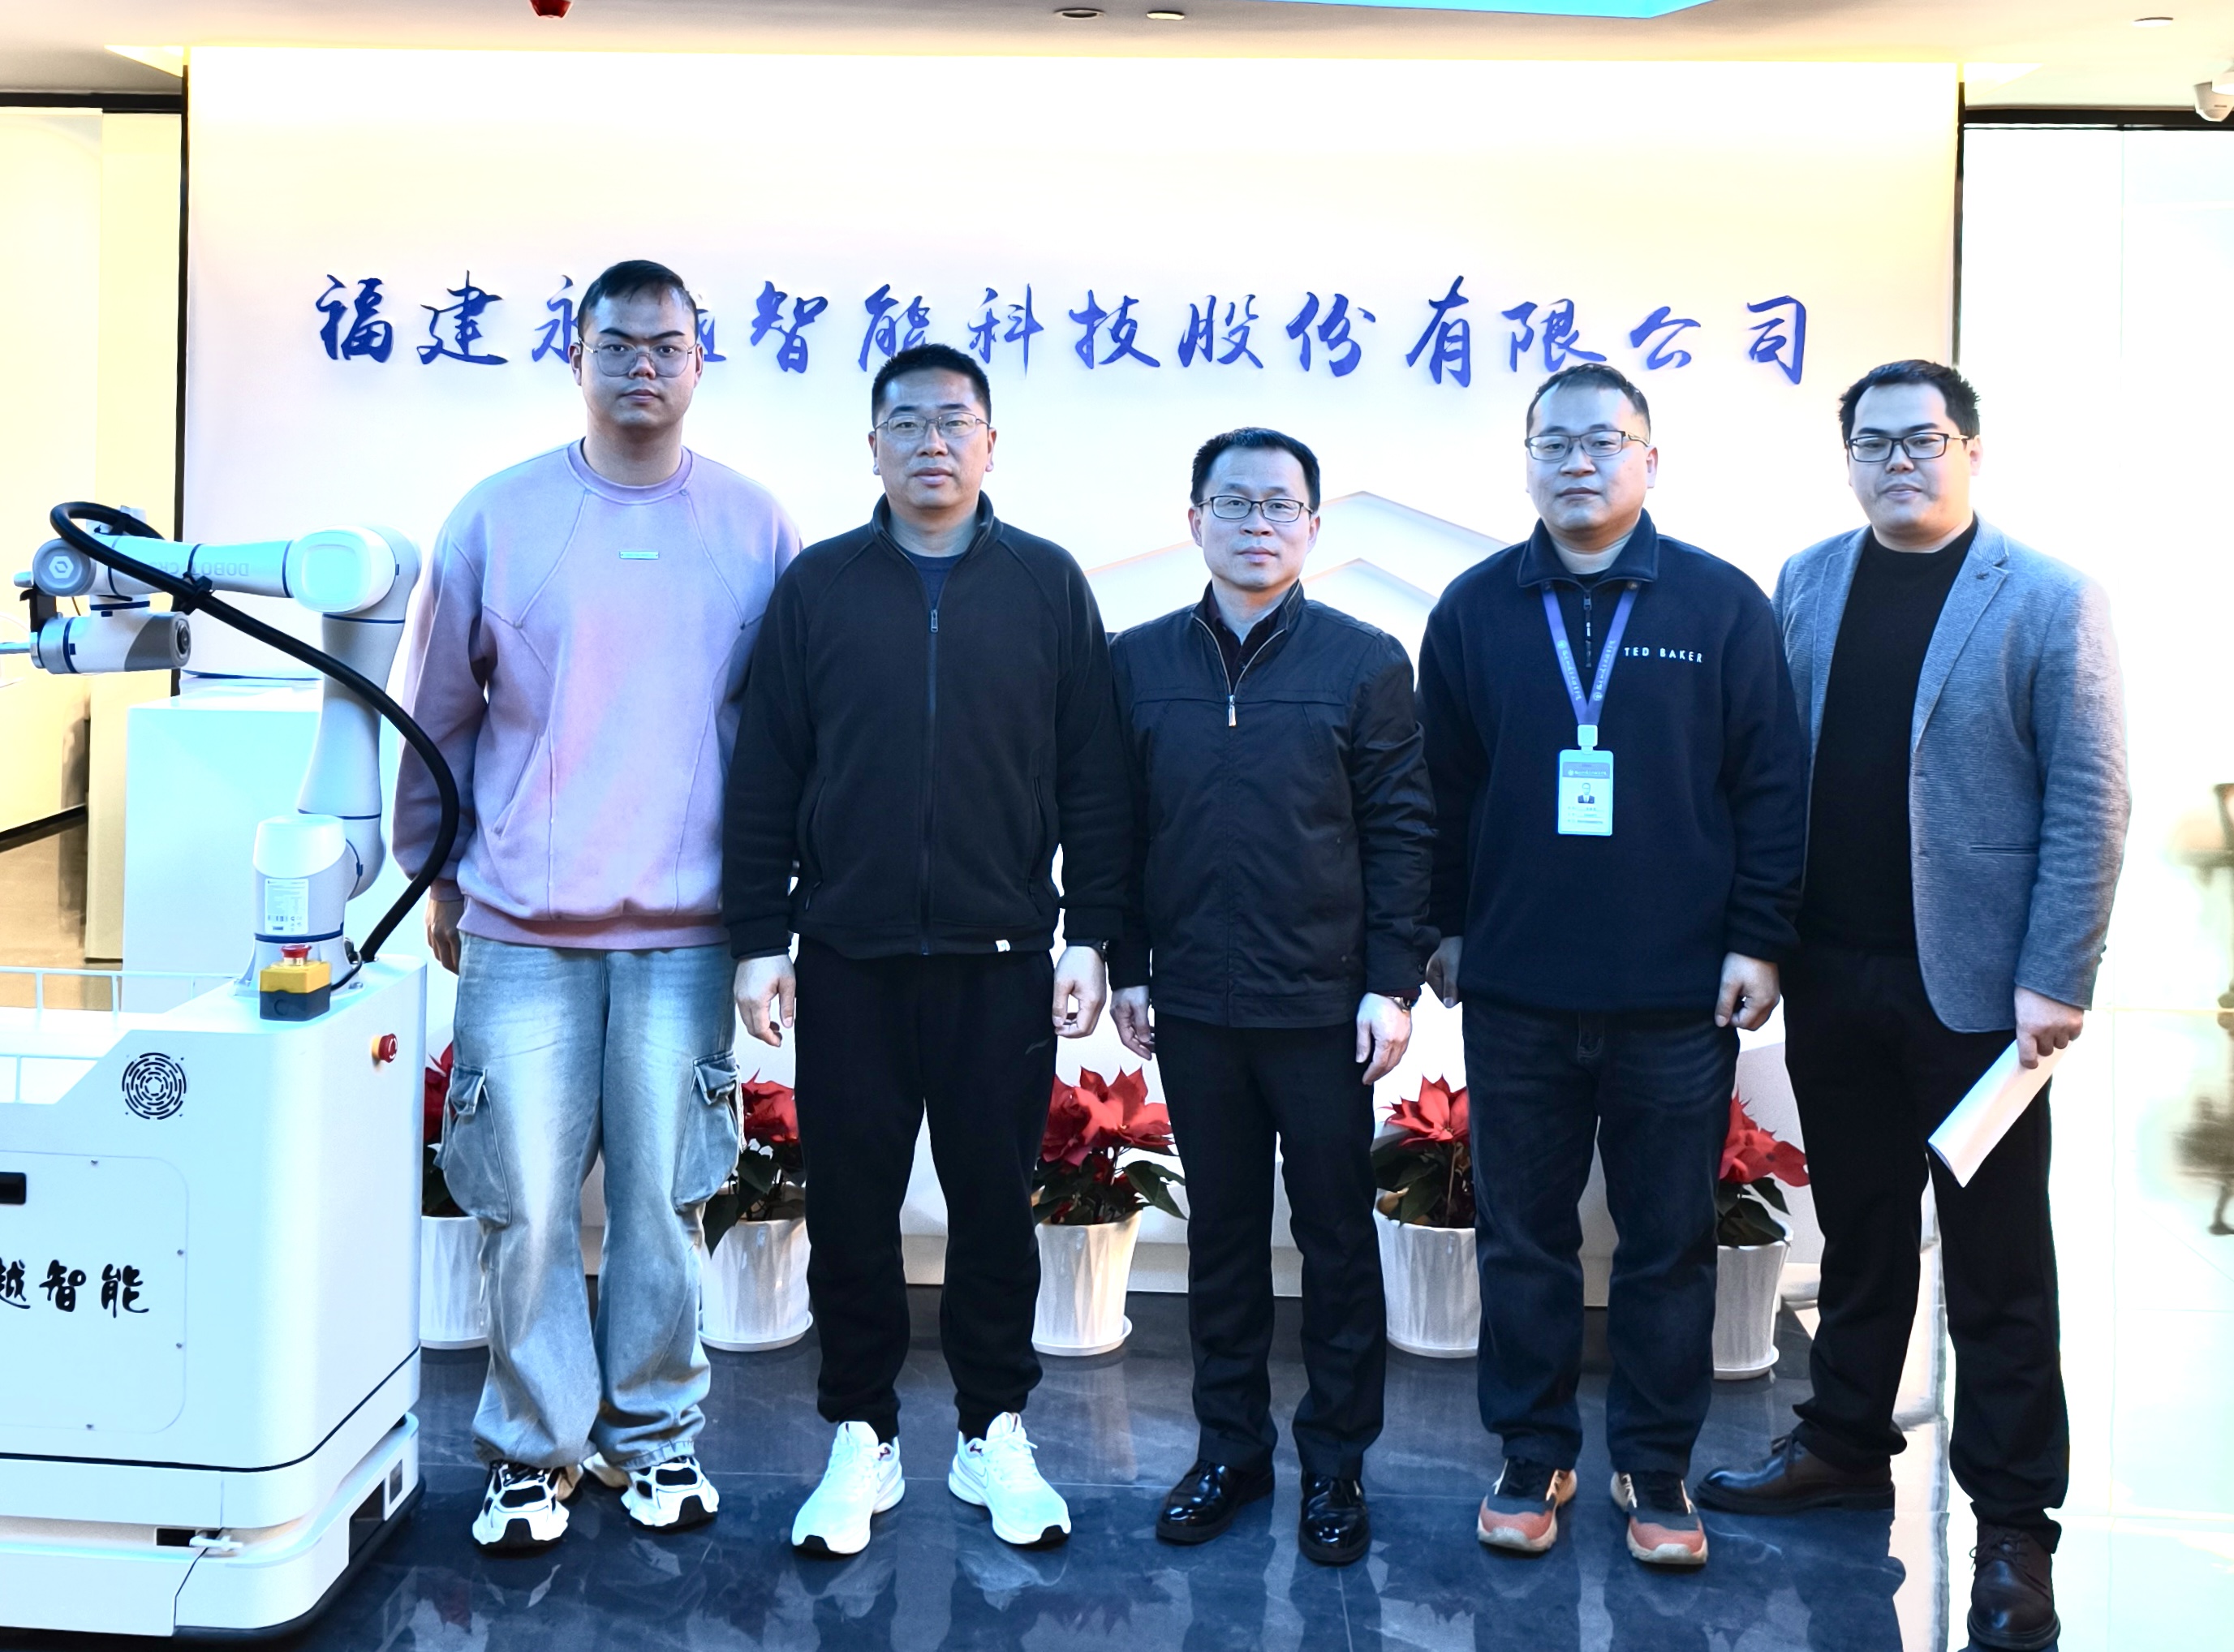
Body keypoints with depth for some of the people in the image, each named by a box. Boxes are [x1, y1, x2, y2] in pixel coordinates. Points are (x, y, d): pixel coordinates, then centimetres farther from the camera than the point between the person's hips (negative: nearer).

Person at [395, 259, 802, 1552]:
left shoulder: (755, 527, 4)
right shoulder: (498, 519, 3)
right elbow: (438, 712, 10)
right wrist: (437, 874, 13)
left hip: (685, 925, 0)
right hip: (522, 924, 0)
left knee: (663, 1197, 7)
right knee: (527, 1202, 4)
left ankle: (654, 1432, 25)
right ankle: (535, 1447, 21)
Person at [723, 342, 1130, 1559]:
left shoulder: (1048, 585, 4)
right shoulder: (817, 587, 5)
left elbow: (1092, 778, 3)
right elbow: (766, 778, 5)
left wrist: (1089, 936, -1)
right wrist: (759, 938, 0)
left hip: (1002, 959, 0)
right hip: (850, 959, 1)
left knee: (995, 1202, 9)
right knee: (851, 1207, 8)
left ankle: (991, 1433, 25)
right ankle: (863, 1437, 24)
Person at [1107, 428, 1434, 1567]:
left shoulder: (1364, 661, -2)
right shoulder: (1139, 662, 4)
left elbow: (1401, 829, -2)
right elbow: (1114, 827, 7)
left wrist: (1393, 983, -6)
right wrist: (1126, 967, 3)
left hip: (1325, 1004, -2)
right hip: (1194, 1003, 2)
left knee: (1338, 1237, 8)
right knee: (1221, 1233, 13)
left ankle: (1336, 1462, 23)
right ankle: (1229, 1446, 28)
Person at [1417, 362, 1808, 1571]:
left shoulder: (1722, 604, 0)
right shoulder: (1476, 609, 4)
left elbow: (1771, 783, 1)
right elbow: (1441, 784, 8)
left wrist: (1759, 938, -3)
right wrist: (1445, 925, 6)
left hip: (1680, 996, -1)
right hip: (1516, 992, 1)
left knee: (1670, 1242, 9)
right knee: (1521, 1235, 10)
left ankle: (1655, 1461, 25)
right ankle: (1534, 1453, 26)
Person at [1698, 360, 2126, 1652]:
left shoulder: (2050, 602, -6)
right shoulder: (1805, 584, 7)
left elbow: (2090, 805, -9)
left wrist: (2055, 983, -14)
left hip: (1976, 984, -4)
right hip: (1833, 975, 4)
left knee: (1998, 1262, 6)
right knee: (1859, 1231, 17)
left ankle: (2014, 1524, 18)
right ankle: (1846, 1448, 33)